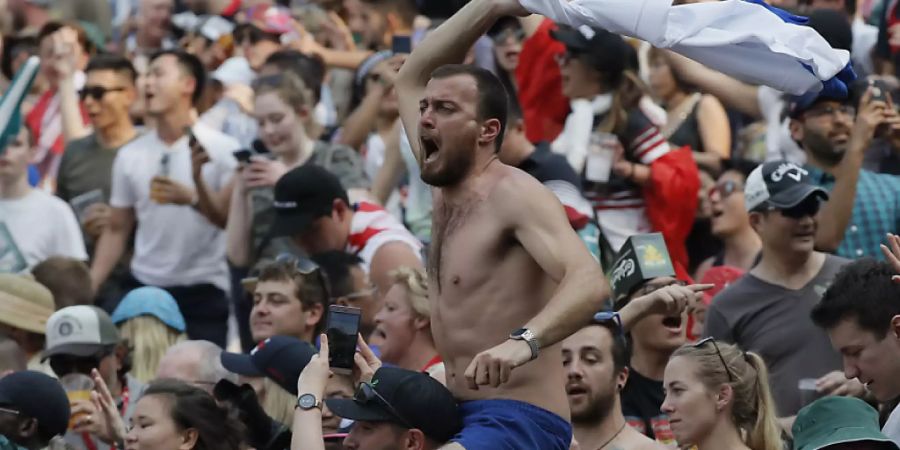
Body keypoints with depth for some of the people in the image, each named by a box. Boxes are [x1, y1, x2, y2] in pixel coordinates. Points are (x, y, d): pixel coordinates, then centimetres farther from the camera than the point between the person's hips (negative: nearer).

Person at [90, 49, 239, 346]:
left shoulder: (221, 149, -3)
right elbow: (117, 231, 11)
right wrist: (88, 287, 0)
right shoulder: (130, 155, 8)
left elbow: (233, 221, -9)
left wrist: (193, 197, -28)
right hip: (144, 289, 3)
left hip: (205, 292, -3)